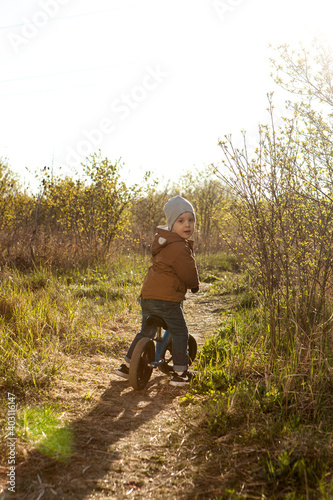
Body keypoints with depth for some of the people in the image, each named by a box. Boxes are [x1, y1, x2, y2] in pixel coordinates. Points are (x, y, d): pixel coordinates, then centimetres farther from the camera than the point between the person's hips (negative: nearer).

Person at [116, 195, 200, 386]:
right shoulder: (179, 248, -17)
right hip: (167, 298, -9)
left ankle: (127, 365, 29)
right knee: (180, 333, 5)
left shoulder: (164, 241, 15)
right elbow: (188, 274, -14)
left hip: (148, 295, 9)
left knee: (146, 331, 21)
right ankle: (180, 373, 10)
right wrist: (195, 285, 9)